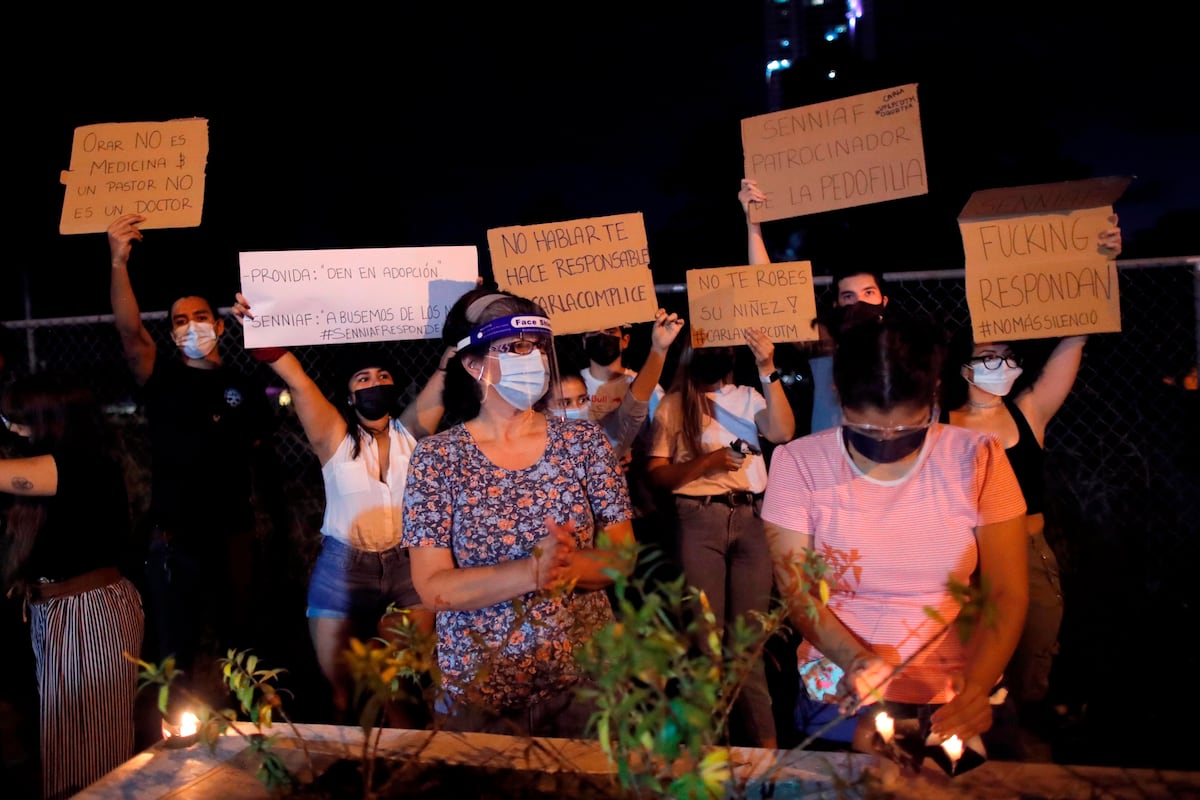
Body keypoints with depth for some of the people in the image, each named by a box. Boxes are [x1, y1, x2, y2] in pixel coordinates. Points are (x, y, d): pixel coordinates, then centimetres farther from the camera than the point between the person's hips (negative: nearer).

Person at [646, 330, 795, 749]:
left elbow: (782, 432, -4)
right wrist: (707, 461, -12)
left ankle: (763, 739, 8)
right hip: (699, 520, -2)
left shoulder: (747, 397, 16)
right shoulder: (674, 404, 10)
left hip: (751, 518, 2)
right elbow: (657, 473, 2)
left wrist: (768, 371, -9)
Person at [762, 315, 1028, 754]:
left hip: (957, 702, 1)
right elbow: (796, 591, -6)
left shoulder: (977, 459, -4)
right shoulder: (798, 463, -5)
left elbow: (1007, 594, -3)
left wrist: (978, 688, -18)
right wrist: (854, 658, -23)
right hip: (839, 701, 0)